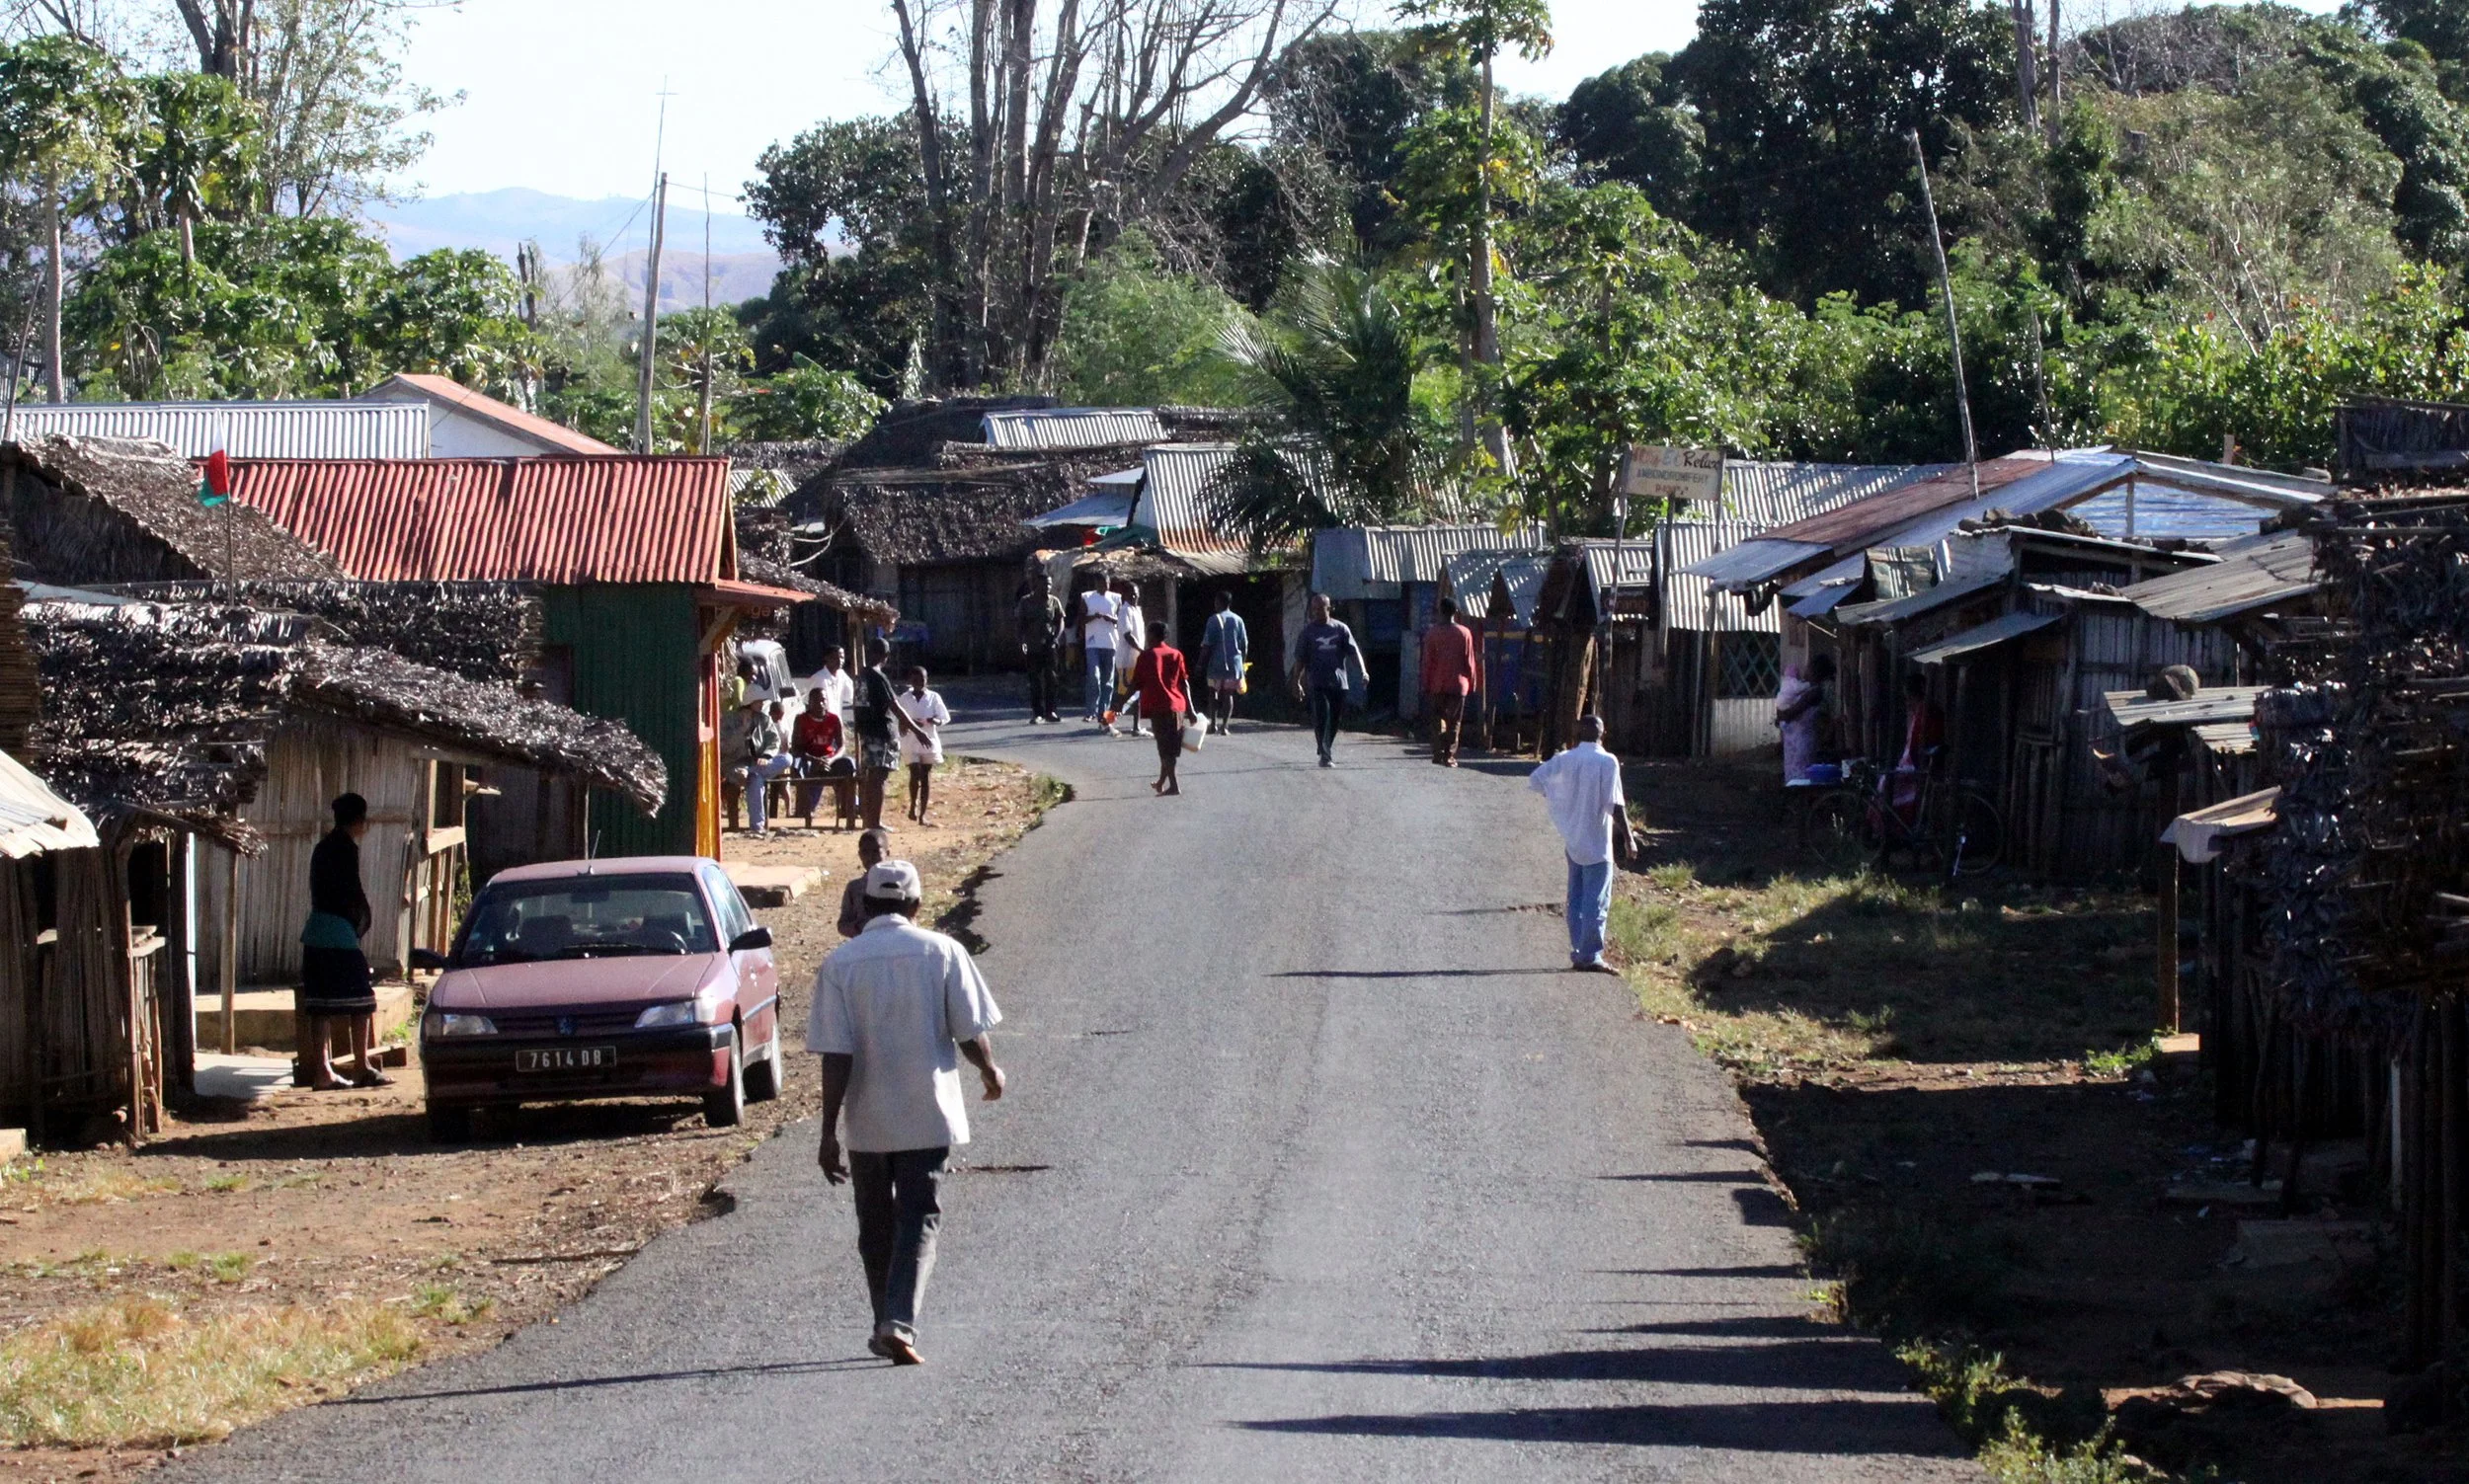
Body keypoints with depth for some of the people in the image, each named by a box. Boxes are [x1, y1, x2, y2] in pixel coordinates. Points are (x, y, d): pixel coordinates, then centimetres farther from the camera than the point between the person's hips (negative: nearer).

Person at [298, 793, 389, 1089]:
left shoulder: (323, 848, 17)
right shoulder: (346, 848, -9)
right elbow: (353, 893, -12)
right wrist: (362, 924, 3)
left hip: (315, 931, 8)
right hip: (340, 931, -8)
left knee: (321, 1005, 5)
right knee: (361, 1000, -1)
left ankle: (322, 1071, 3)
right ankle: (362, 1068, -1)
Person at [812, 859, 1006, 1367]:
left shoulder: (840, 963, -5)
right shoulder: (941, 952, -5)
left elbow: (835, 1054, -9)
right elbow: (970, 1032, -5)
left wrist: (829, 1131, -7)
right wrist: (990, 1072, 17)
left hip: (867, 1120, 1)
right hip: (927, 1114, -1)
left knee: (875, 1224, 16)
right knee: (919, 1218, 2)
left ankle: (886, 1327, 24)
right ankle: (900, 1324, -16)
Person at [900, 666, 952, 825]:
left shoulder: (933, 698, 2)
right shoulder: (905, 698, 2)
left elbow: (944, 718, 3)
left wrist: (935, 721, -18)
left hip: (929, 742, 1)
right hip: (911, 743, -1)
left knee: (926, 777, 3)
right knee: (915, 773, -16)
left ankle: (922, 815, 9)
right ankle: (913, 806, 4)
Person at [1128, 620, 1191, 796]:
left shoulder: (1147, 656, -3)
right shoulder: (1176, 654, 9)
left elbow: (1136, 684, -3)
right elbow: (1185, 684, 6)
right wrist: (1190, 709, 8)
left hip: (1159, 706, -5)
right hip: (1177, 705, 5)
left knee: (1165, 748, -5)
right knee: (1171, 747, 14)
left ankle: (1173, 785, -13)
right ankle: (1161, 783, 27)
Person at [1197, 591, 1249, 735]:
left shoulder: (1214, 620, -8)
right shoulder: (1238, 620, 6)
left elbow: (1207, 645, -9)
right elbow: (1245, 645, 8)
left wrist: (1201, 664, -2)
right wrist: (1242, 663, 17)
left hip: (1217, 664, -3)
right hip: (1234, 663, 3)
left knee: (1213, 692, 11)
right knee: (1228, 694, 5)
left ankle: (1213, 723, 3)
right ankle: (1225, 726, -3)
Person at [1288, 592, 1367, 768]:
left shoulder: (1340, 629, 8)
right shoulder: (1308, 632, 5)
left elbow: (1353, 651, 3)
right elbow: (1300, 659, 7)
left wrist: (1363, 671, -12)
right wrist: (1296, 682, 1)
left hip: (1338, 682, 2)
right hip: (1317, 684, -2)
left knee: (1334, 721, 8)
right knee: (1321, 718, -15)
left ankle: (1327, 752, 25)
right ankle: (1325, 755, -16)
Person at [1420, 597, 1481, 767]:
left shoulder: (1432, 633, -3)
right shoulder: (1464, 633, -4)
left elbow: (1427, 661, -1)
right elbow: (1469, 660, -1)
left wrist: (1426, 684, 5)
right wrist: (1472, 683, 8)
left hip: (1437, 684, 1)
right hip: (1458, 683, -1)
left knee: (1437, 719, 12)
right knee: (1454, 722, 3)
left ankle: (1438, 753, 5)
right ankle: (1449, 756, 0)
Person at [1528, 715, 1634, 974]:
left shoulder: (1565, 760, 2)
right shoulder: (1607, 762, -12)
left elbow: (1535, 780, 8)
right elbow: (1615, 804, -17)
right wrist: (1628, 836, -12)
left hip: (1572, 841, 5)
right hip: (1596, 843, -5)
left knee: (1576, 899, 12)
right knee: (1597, 901, -4)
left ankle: (1578, 953, 13)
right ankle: (1591, 956, -9)